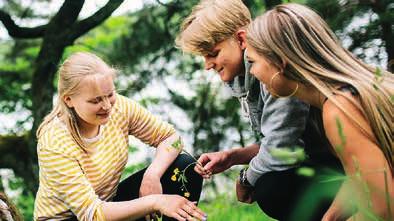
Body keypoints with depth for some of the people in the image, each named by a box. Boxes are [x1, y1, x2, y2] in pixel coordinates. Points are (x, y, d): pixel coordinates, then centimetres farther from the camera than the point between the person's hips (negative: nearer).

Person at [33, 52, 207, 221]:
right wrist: (155, 201, -37)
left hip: (111, 202, 6)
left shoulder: (119, 107, -15)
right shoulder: (54, 144, -29)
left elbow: (170, 137, -6)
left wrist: (152, 175, -25)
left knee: (185, 167, -9)